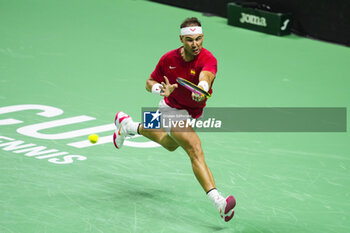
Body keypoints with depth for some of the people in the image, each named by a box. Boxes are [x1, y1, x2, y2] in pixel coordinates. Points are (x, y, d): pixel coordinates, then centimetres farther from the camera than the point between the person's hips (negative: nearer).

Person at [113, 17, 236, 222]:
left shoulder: (208, 59, -28)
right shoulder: (169, 59, -19)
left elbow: (205, 76, -51)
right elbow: (150, 83, -5)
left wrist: (202, 86, -75)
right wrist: (160, 89, -29)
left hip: (193, 112, 3)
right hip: (172, 109, -3)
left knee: (170, 144, 32)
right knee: (195, 150, -26)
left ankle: (128, 125, 57)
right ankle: (218, 201, -41)